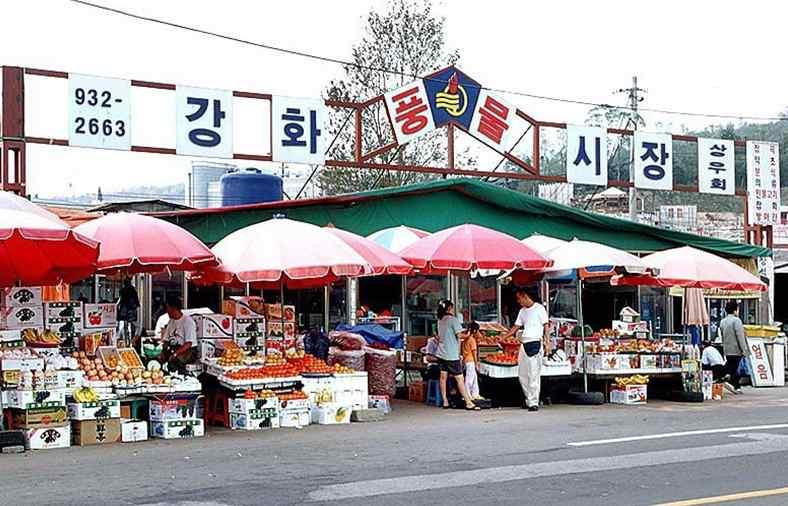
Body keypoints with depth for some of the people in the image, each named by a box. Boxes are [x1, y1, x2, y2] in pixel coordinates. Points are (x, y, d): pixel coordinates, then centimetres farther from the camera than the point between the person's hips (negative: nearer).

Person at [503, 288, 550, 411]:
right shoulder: (522, 311, 18)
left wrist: (547, 342, -8)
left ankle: (534, 402, -7)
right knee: (522, 374, 6)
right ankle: (529, 400, 16)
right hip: (524, 344, 7)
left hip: (535, 343, -7)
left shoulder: (539, 308, 0)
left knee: (534, 374, -9)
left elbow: (546, 326, -2)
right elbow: (516, 326, 21)